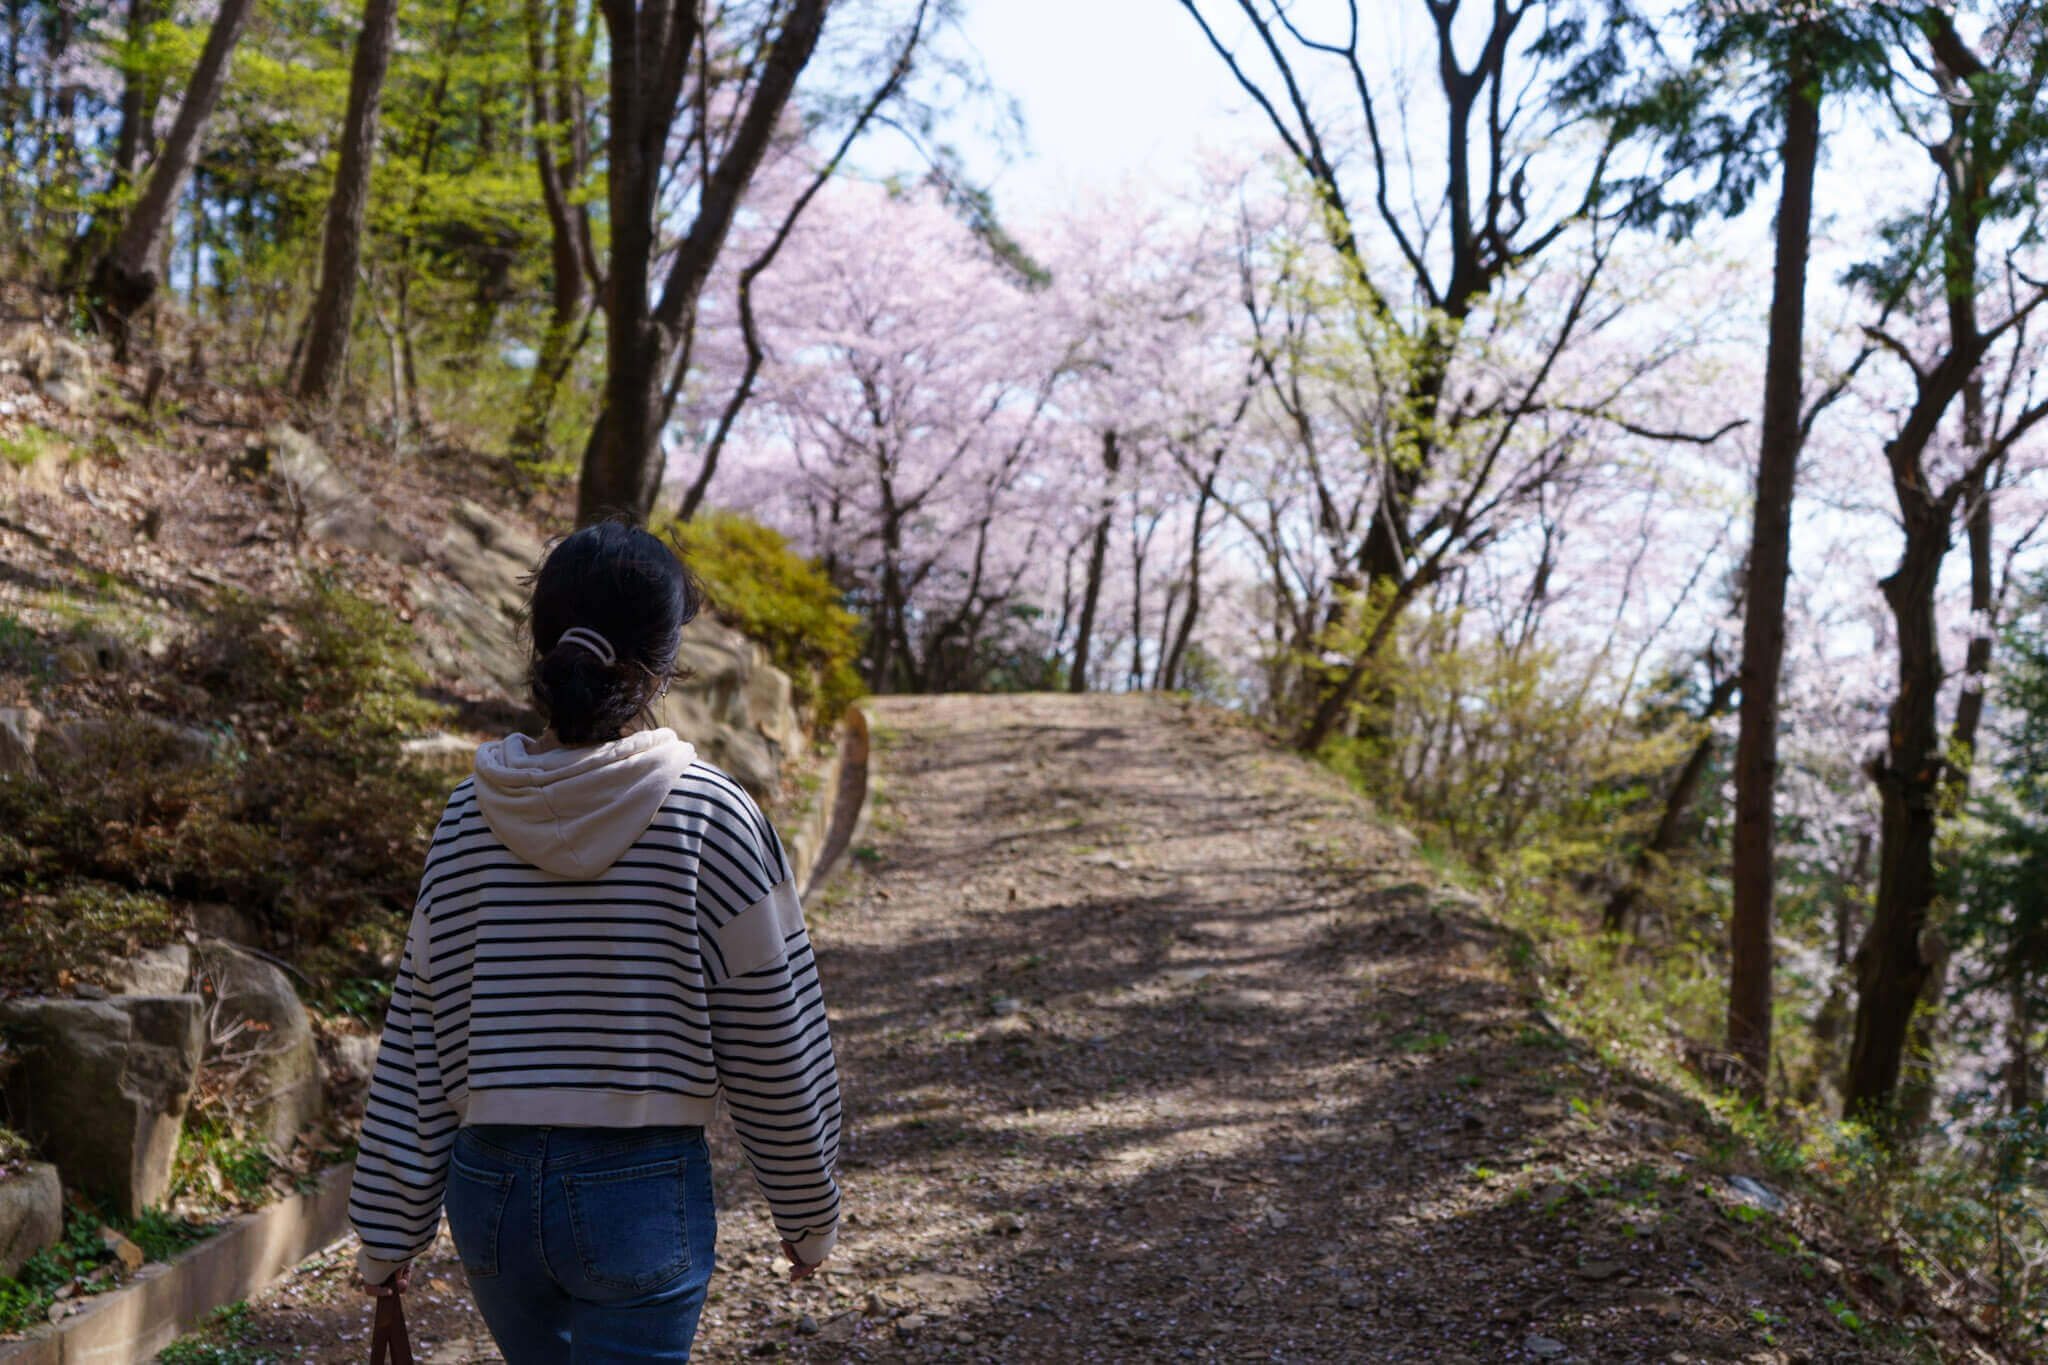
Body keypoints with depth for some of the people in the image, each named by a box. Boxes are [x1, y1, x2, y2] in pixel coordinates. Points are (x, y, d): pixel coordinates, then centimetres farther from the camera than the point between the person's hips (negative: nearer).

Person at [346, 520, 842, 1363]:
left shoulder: (469, 821, -2)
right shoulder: (709, 817, -12)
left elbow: (416, 1041, 2)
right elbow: (772, 1047, -6)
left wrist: (388, 1229, 12)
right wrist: (808, 1211, 8)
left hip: (491, 1187, 5)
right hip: (643, 1193, -4)